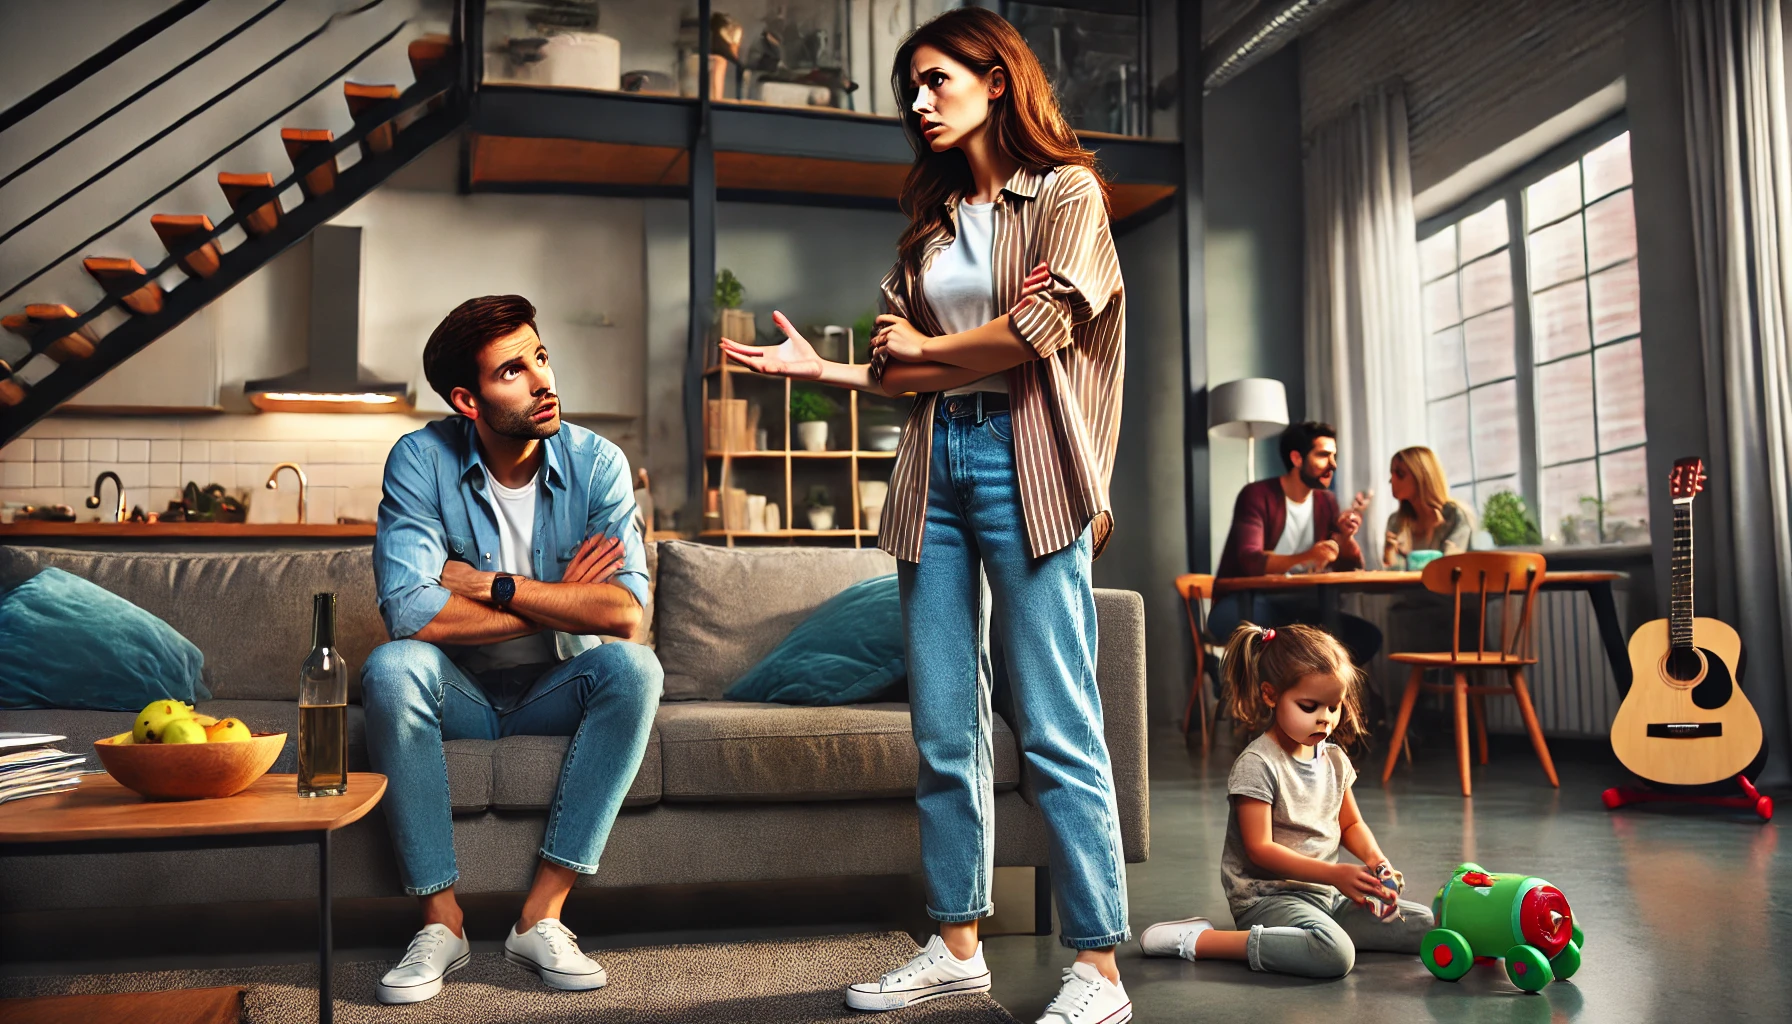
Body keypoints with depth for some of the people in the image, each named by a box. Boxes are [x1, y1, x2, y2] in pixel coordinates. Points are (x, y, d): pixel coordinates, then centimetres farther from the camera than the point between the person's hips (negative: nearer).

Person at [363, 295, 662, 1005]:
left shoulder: (596, 462, -12)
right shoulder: (421, 460, -14)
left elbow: (627, 612, -24)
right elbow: (408, 612, -27)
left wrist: (492, 586, -24)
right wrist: (560, 604, -20)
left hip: (554, 692, 1)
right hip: (459, 694, 0)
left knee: (634, 669, -28)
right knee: (390, 668, -31)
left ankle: (543, 913, -22)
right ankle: (441, 920, -20)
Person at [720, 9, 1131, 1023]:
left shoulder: (1067, 192, 4)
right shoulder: (933, 219, 20)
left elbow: (1037, 334, -10)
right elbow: (907, 373, 15)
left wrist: (919, 348, 1)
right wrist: (823, 369, 2)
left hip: (1025, 463, -6)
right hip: (934, 465, 6)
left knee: (1056, 729, -7)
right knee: (946, 730, 6)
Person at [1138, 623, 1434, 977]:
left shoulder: (1334, 759, 10)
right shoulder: (1257, 764, -14)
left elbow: (1351, 824, 23)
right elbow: (1260, 849, -18)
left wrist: (1374, 857, 0)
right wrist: (1335, 874, -22)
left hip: (1326, 894, 8)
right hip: (1267, 897, -8)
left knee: (1426, 925, 2)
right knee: (1335, 955, -35)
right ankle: (1198, 940, -23)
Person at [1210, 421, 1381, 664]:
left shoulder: (1326, 502, 8)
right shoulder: (1257, 496, -11)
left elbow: (1350, 567, 7)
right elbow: (1250, 561, -25)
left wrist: (1346, 537, -15)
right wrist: (1304, 558, -42)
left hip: (1293, 607, 6)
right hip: (1245, 606, -6)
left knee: (1368, 636, -15)